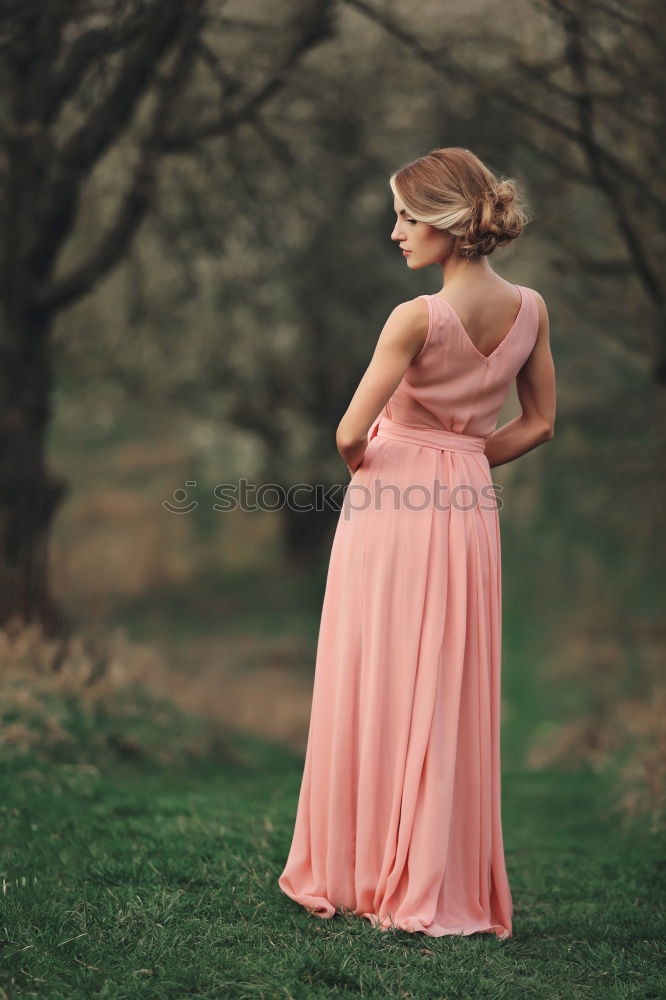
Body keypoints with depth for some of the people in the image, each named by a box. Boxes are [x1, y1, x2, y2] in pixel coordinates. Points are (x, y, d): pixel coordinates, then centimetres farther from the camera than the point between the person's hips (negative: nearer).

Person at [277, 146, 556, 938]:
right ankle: (447, 884, 17)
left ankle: (350, 874, 17)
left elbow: (350, 434, -18)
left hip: (389, 508, -5)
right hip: (468, 509, 5)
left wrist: (362, 464, 3)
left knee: (373, 690, 6)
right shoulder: (531, 310, 0)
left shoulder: (418, 318, -18)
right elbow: (539, 423, 10)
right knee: (452, 700, 11)